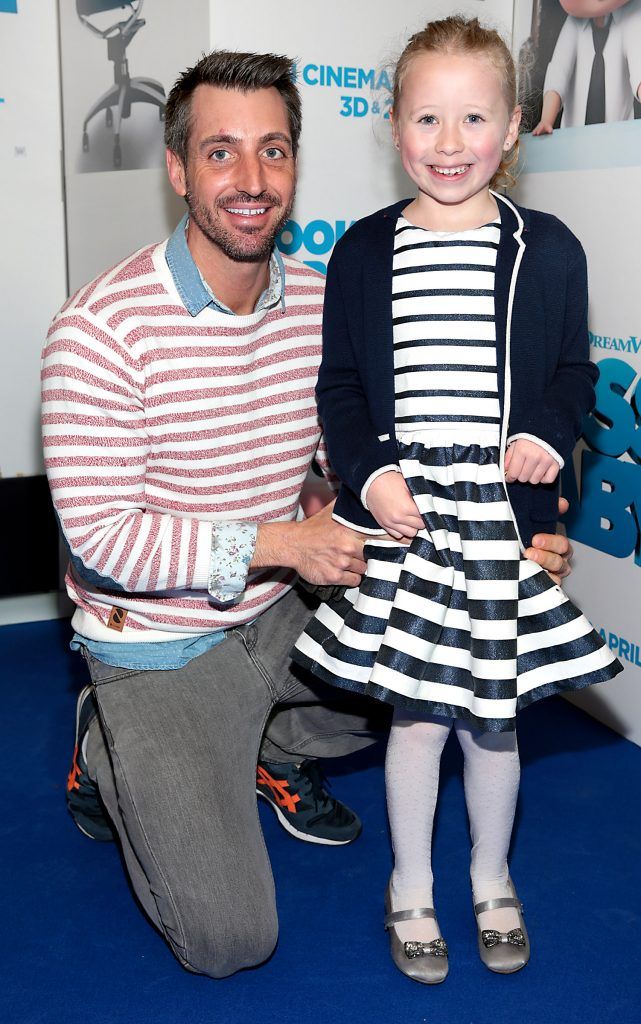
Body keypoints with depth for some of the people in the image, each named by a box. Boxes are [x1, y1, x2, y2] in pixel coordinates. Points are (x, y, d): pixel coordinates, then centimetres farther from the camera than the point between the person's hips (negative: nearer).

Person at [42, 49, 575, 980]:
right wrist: (283, 542, -25)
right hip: (158, 648, -5)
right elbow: (100, 536, -22)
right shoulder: (103, 327, -22)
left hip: (278, 619, 6)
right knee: (229, 941, -7)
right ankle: (112, 755, 19)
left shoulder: (321, 304, -3)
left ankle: (273, 749, 18)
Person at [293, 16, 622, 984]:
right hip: (401, 514, 0)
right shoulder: (364, 250, 0)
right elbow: (340, 383, 3)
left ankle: (492, 878, 38)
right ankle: (411, 884, 33)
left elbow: (574, 369, 8)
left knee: (494, 716, 13)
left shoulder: (548, 250, -1)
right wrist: (369, 472, -10)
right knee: (416, 714, 9)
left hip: (505, 516, 1)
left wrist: (549, 432, -11)